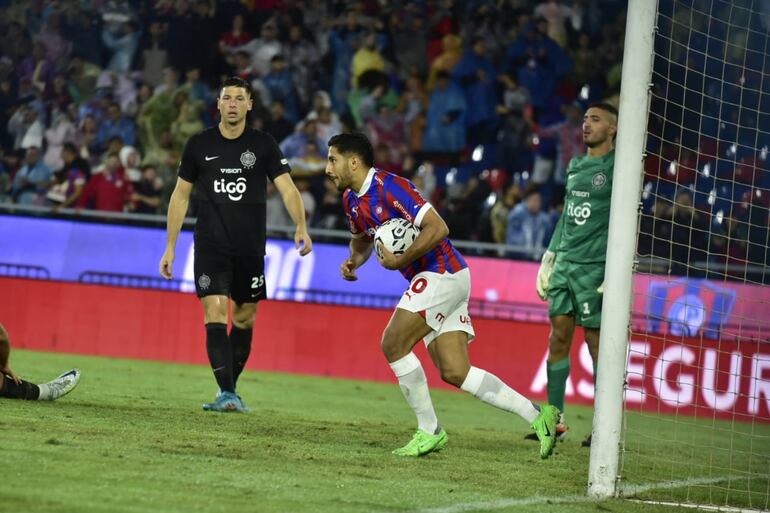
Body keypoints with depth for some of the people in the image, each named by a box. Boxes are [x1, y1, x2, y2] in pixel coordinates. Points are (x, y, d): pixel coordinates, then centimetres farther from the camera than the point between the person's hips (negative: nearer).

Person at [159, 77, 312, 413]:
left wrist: (301, 226, -26)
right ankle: (227, 394, -20)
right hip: (210, 247, -1)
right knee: (215, 314, -15)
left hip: (250, 249, 1)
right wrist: (170, 247, 6)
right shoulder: (199, 145, 2)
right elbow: (180, 196, 9)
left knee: (245, 319, 9)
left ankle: (230, 389, 24)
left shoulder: (263, 145, 0)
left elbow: (287, 188, -8)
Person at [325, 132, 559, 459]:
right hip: (431, 280, 9)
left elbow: (437, 228, -25)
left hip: (442, 273, -9)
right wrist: (354, 260, 8)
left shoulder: (389, 187, -18)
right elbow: (362, 238, 30)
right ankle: (538, 416, 3)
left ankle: (429, 431, -4)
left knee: (393, 344, -13)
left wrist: (399, 261, -22)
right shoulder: (352, 199, 10)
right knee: (455, 373, 1)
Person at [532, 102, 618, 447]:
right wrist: (548, 259, 21)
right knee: (558, 339, 3)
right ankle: (555, 420, 8)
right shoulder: (575, 166, 17)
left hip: (596, 268, -7)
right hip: (565, 264, 7)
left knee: (598, 345, -5)